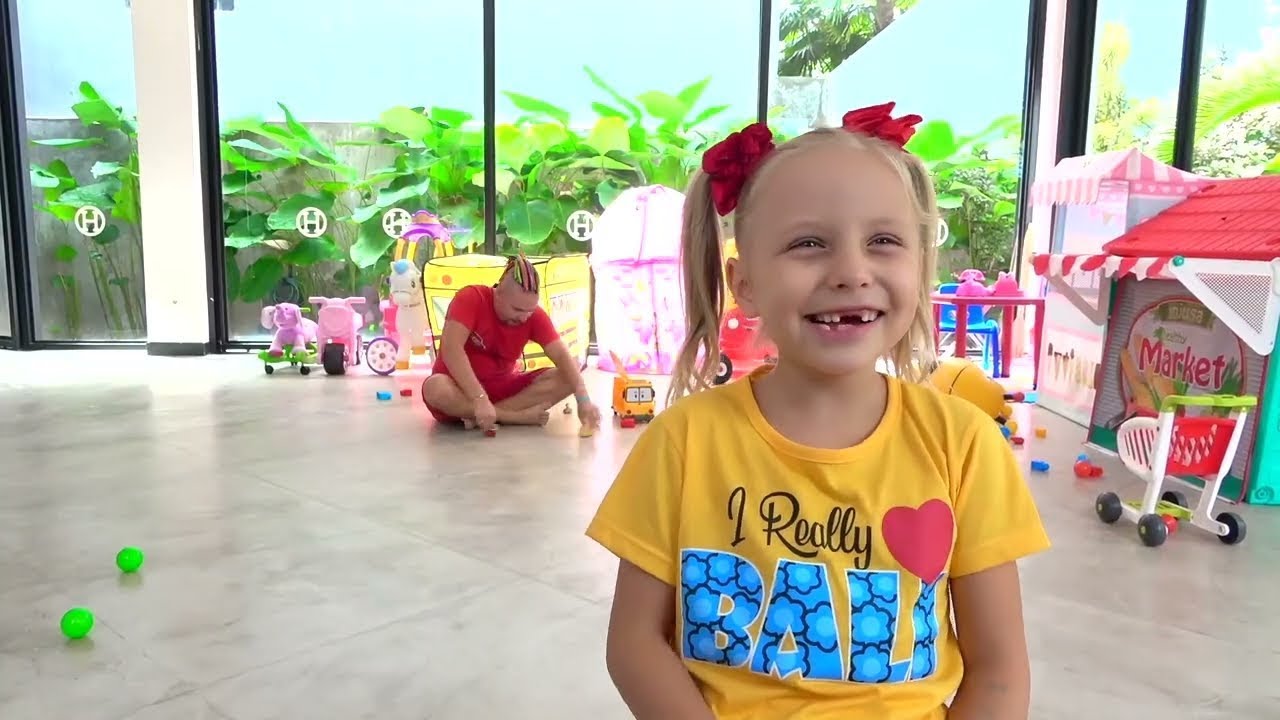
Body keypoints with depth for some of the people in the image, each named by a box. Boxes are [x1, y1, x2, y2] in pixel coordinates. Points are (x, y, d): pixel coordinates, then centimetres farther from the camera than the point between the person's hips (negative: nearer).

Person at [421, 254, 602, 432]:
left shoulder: (534, 314, -9)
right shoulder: (470, 298, -20)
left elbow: (562, 356, -16)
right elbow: (451, 349, -31)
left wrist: (583, 399, -32)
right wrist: (480, 399, -40)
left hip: (503, 388, 4)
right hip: (460, 388, -3)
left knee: (566, 379, -17)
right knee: (435, 388, -39)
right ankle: (520, 416, -28)